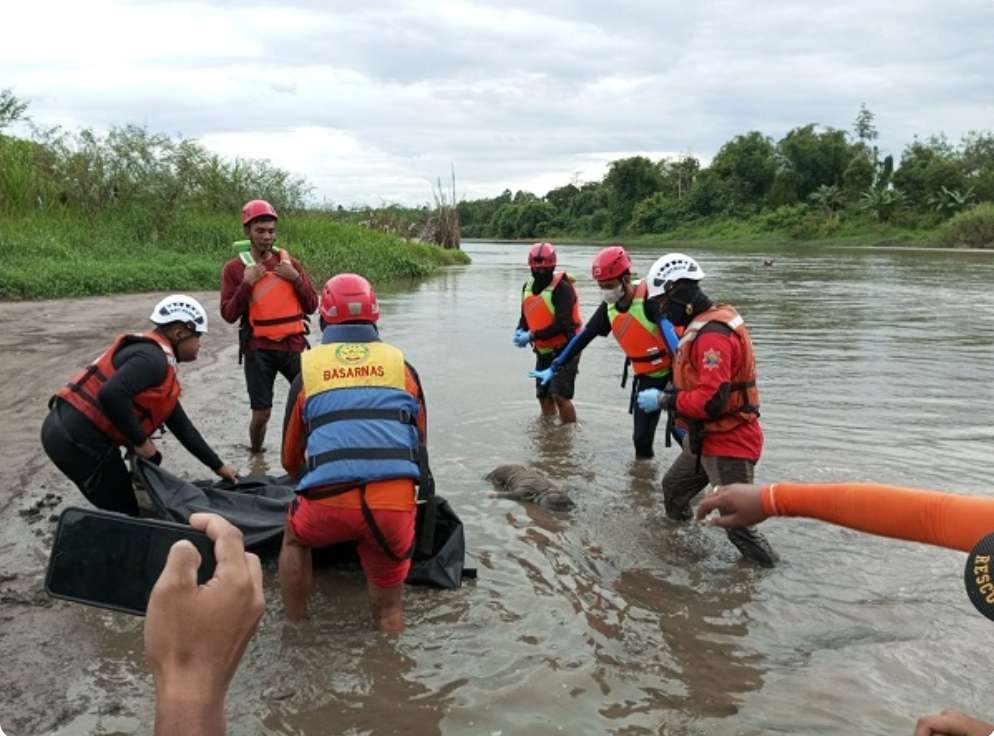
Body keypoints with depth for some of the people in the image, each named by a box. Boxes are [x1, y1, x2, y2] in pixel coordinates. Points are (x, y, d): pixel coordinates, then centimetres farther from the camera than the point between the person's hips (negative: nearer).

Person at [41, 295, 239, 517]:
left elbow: (182, 426, 23)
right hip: (78, 439, -10)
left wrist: (218, 466, 26)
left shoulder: (158, 361, 17)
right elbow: (111, 395, -32)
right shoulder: (154, 357, -15)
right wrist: (140, 441, -17)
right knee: (125, 512, 4)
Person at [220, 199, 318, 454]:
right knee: (261, 413, 2)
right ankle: (255, 454, 27)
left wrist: (296, 278, -10)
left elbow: (312, 306, 5)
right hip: (259, 349, -2)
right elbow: (229, 315, -4)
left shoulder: (290, 262, 6)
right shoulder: (234, 268, 1)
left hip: (293, 345, 2)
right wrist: (246, 284, -16)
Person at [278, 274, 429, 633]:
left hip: (329, 501, 0)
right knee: (389, 606, 19)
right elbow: (419, 441, 23)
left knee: (295, 539, 33)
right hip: (396, 502, 0)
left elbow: (291, 458, 22)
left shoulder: (308, 369, 13)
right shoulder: (400, 365, 14)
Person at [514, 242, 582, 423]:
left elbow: (562, 325, -25)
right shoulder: (528, 287, 5)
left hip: (564, 350, -7)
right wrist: (520, 332, -7)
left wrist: (532, 336, -26)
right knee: (544, 397, 12)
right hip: (543, 352, 7)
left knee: (559, 395, -17)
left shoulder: (562, 288, -18)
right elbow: (525, 317, 16)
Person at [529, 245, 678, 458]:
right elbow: (583, 337, 8)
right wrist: (554, 368, 10)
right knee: (641, 438, 8)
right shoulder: (609, 308, 0)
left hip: (672, 372, -6)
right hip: (646, 377, 6)